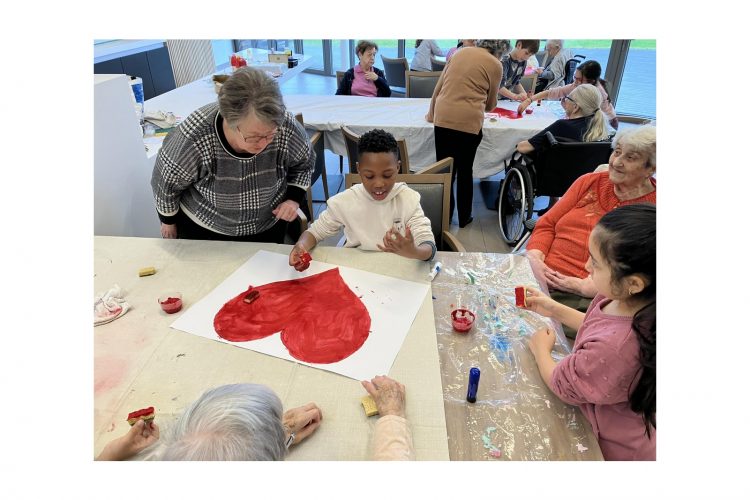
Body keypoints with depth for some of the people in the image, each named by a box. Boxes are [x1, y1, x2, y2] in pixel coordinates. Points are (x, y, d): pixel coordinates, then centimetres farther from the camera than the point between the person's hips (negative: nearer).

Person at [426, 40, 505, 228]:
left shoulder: (460, 52, 17)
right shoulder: (495, 64, 5)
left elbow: (438, 86, 18)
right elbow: (490, 104, 15)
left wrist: (431, 113, 30)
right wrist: (488, 106, 38)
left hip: (443, 118, 3)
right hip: (469, 122, -3)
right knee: (465, 170, 12)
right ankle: (464, 217, 24)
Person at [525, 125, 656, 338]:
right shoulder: (590, 181, 16)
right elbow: (547, 224, 13)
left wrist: (587, 286, -18)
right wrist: (534, 257, -6)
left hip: (587, 298, -4)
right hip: (540, 277, 5)